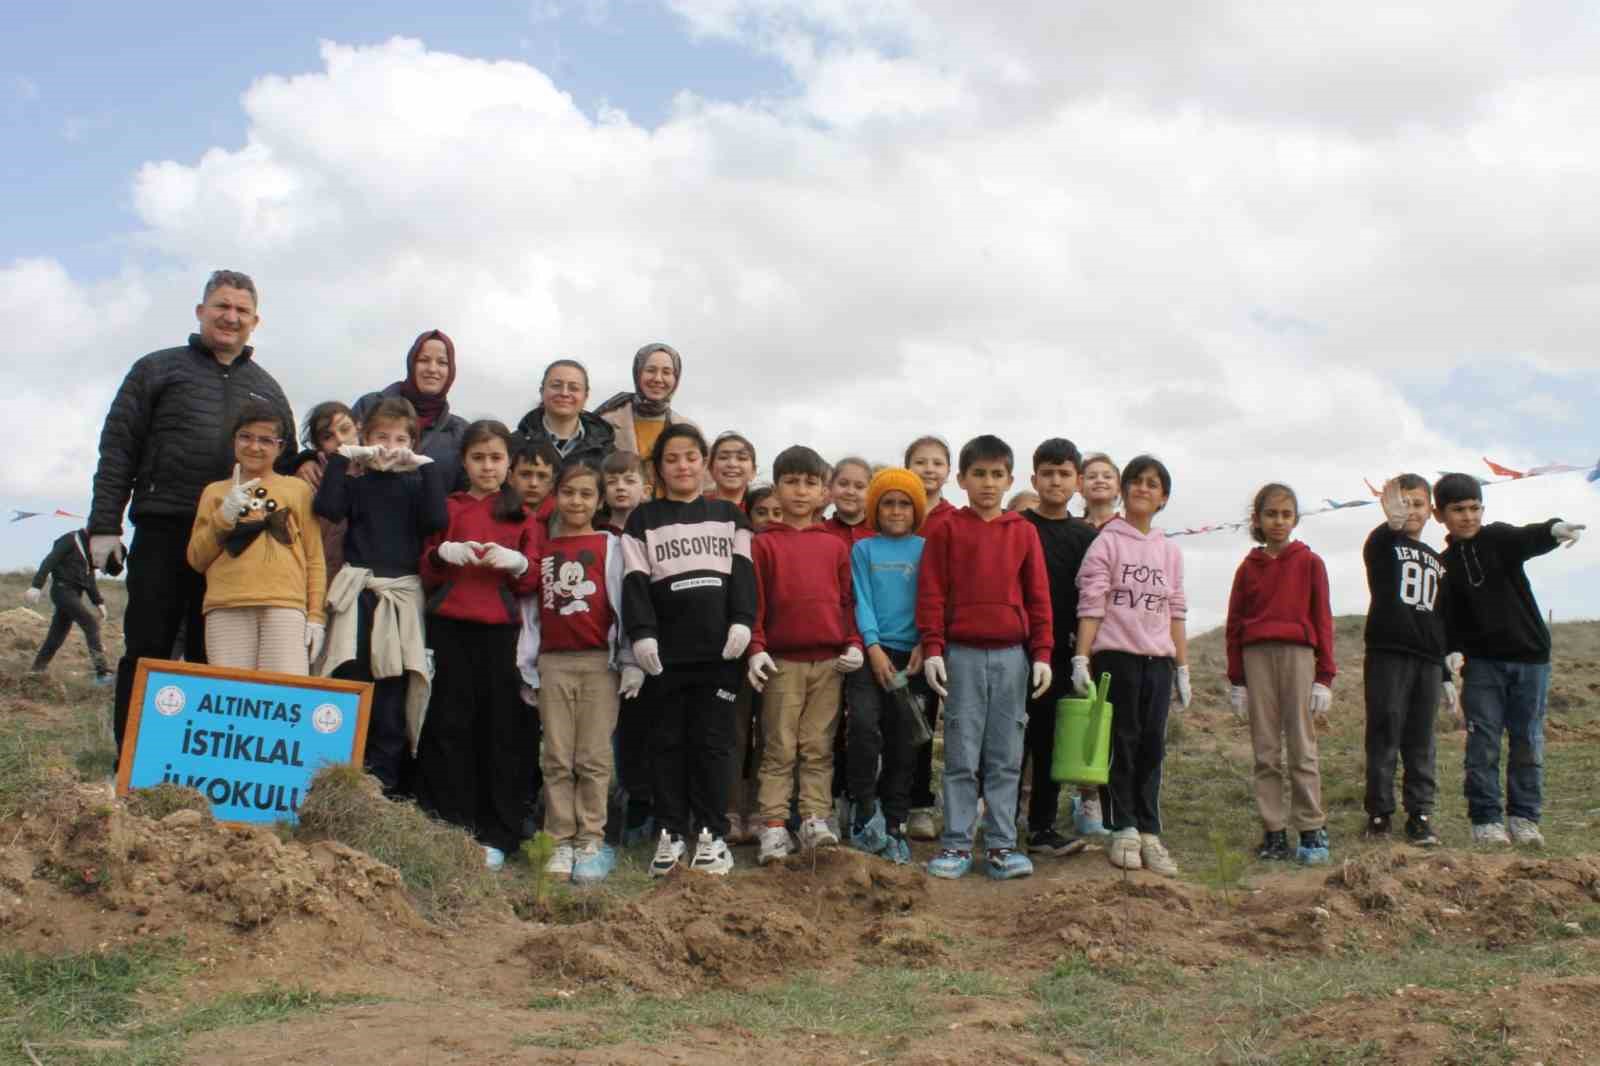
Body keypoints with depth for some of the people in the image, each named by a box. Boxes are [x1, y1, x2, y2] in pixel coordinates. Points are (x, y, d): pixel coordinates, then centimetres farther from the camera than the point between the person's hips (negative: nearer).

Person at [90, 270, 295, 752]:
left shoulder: (267, 389, 18)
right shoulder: (158, 368, 8)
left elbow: (285, 466, 20)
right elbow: (118, 448, 3)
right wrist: (104, 525, -6)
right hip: (163, 533, -2)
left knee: (212, 658, 6)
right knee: (146, 649, -1)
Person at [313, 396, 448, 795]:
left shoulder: (416, 482, 13)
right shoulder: (354, 479, 13)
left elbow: (436, 520, -6)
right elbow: (328, 509, -7)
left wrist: (428, 466, -4)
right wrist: (342, 456, -2)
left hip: (402, 597, 0)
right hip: (357, 595, 0)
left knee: (390, 697, -2)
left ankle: (383, 786, 2)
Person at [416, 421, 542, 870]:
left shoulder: (521, 515, 13)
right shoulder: (447, 507, 13)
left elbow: (532, 582, 8)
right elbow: (426, 575, 10)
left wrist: (516, 562, -12)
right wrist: (443, 553, -10)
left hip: (501, 630, 0)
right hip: (450, 628, 0)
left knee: (502, 729, -3)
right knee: (450, 725, -4)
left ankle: (496, 836, 3)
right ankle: (450, 829, 3)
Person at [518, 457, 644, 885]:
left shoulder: (610, 546, 5)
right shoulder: (542, 549, 12)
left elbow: (623, 605, 0)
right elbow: (530, 609, 11)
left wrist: (630, 662, -6)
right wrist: (527, 666, 7)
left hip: (599, 661, -2)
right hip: (552, 662, 2)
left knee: (594, 757, -1)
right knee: (556, 758, 4)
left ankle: (591, 841, 4)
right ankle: (560, 842, 9)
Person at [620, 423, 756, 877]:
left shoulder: (728, 515, 15)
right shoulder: (643, 520, 10)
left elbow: (742, 572, 7)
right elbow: (635, 582, 1)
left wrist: (742, 621, -8)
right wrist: (641, 633, -11)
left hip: (719, 649, 0)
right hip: (666, 650, 0)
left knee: (712, 741, 1)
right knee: (668, 742, 4)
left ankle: (711, 833, 7)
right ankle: (671, 832, 11)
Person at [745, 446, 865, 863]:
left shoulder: (835, 546, 11)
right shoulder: (764, 544, 4)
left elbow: (848, 600, 12)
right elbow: (753, 600, -1)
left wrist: (854, 643, 0)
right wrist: (756, 648, -10)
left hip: (830, 661, 2)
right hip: (782, 661, -2)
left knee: (819, 749, 5)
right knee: (779, 750, 1)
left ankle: (815, 820, 9)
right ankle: (774, 828, 2)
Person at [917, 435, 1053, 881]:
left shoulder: (1023, 532, 9)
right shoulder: (947, 529, 3)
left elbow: (1038, 595, 9)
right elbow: (931, 592, 0)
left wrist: (1041, 653, 4)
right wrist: (932, 649, -7)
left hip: (1012, 656, 2)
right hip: (962, 655, -2)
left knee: (1006, 759, 5)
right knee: (961, 756, 1)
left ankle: (1001, 844, 11)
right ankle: (956, 844, 7)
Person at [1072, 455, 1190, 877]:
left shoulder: (1170, 551, 14)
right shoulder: (1106, 542, -1)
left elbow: (1175, 612, 15)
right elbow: (1091, 604, -7)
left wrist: (1183, 667, 12)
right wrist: (1081, 658, -14)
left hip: (1158, 660, 4)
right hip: (1116, 655, -4)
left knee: (1152, 746, 5)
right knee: (1121, 743, 0)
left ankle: (1149, 833, 10)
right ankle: (1123, 831, 7)